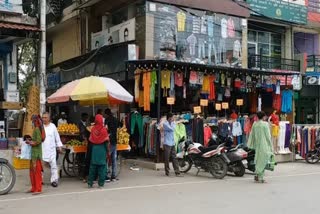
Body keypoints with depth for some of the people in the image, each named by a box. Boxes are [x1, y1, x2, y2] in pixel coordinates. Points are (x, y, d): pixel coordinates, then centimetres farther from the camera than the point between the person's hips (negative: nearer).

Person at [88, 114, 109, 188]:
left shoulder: (93, 129, -2)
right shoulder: (104, 129, -9)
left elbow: (90, 140, 3)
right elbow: (106, 141, -8)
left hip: (94, 149, 3)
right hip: (102, 149, -3)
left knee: (93, 165, 10)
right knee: (102, 166, 4)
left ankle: (90, 183, 13)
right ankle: (101, 183, 6)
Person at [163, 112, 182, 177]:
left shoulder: (173, 123, 14)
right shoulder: (165, 124, -9)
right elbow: (172, 129, -17)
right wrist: (172, 122, -6)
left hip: (172, 143, 6)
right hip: (167, 144, -6)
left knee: (174, 158, 3)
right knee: (167, 159, 2)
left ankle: (177, 172, 2)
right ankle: (167, 172, 12)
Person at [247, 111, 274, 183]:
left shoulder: (254, 124, 4)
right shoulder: (265, 124, -11)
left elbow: (252, 135, 9)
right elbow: (268, 135, -9)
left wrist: (251, 144, 17)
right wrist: (271, 146, -2)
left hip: (257, 145, 5)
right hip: (264, 145, -5)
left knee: (259, 161, 15)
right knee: (263, 161, 1)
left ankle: (258, 175, 16)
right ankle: (260, 177, 0)